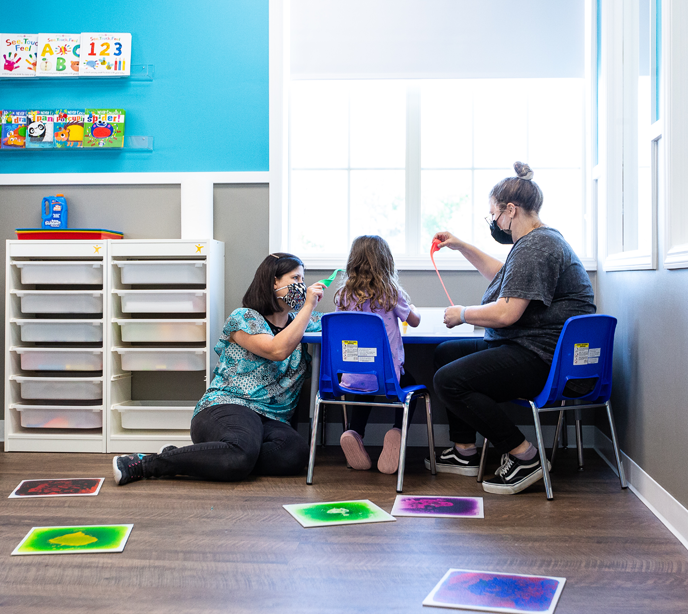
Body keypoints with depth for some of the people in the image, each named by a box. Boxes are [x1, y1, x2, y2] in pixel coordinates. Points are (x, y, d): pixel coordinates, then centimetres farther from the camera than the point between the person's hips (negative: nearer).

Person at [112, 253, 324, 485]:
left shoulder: (302, 322, 21)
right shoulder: (244, 318, 2)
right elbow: (278, 350, -14)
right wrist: (308, 306, -7)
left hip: (271, 421, 6)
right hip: (226, 407, -6)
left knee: (296, 453, -32)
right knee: (242, 452, -41)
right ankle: (144, 463, -23)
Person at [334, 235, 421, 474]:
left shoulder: (344, 294, 1)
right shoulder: (390, 291, -7)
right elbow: (415, 320, 8)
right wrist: (409, 306, 28)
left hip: (352, 377, 3)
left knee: (365, 390, 36)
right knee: (411, 385, 27)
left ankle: (354, 433, 10)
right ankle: (396, 432, 3)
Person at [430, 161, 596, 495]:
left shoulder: (534, 248, -19)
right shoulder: (539, 240, 18)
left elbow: (505, 314, -25)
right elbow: (501, 275, 38)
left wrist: (462, 313, -7)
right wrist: (462, 247, 33)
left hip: (540, 361, -12)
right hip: (528, 349, 12)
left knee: (449, 380, -22)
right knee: (446, 353, 20)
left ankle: (524, 456, -13)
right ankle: (465, 451, 19)